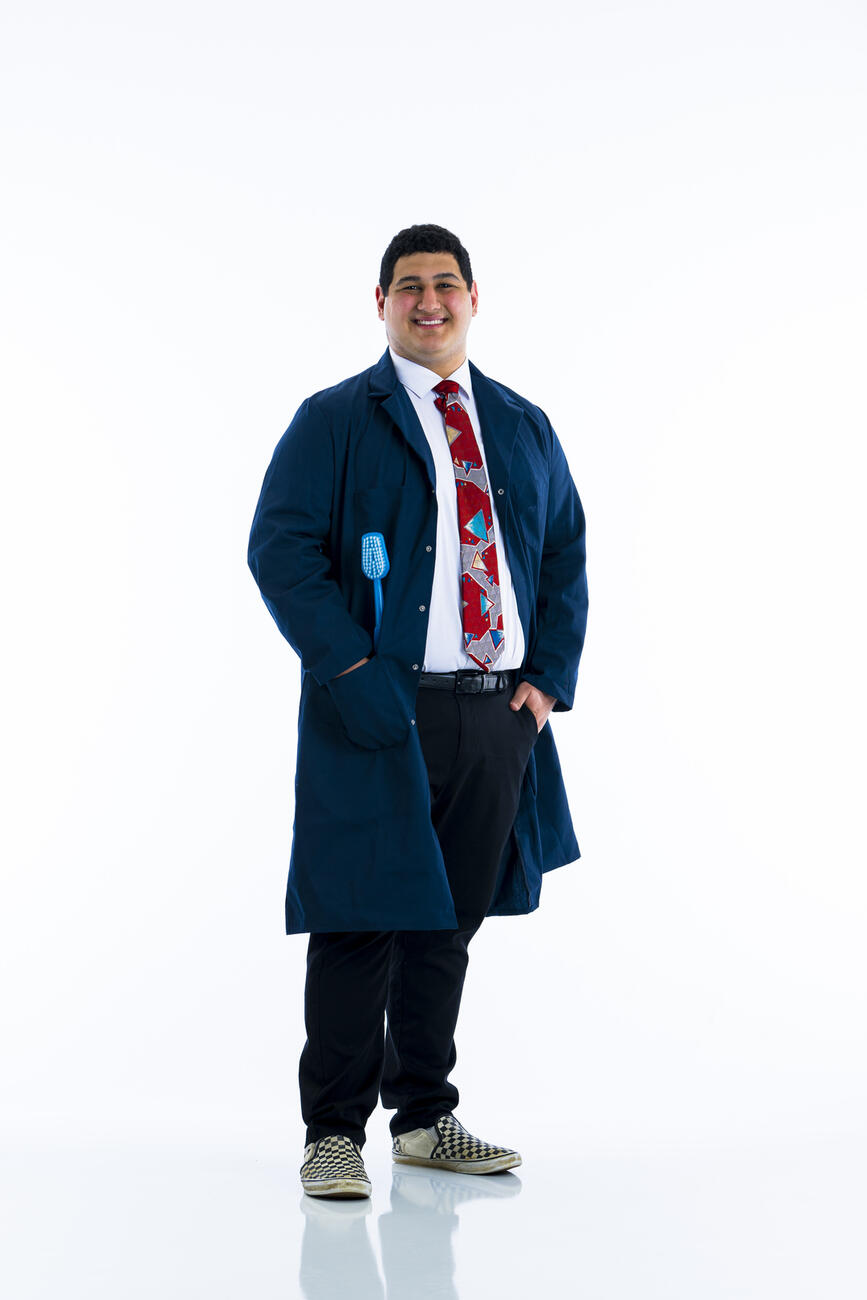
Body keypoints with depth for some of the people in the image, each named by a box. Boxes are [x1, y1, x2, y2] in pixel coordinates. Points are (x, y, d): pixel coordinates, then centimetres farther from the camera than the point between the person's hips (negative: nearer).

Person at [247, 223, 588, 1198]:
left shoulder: (524, 428, 16)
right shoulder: (334, 420, 2)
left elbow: (567, 557, 18)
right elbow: (279, 548, -6)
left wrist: (550, 676, 6)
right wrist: (350, 671, -15)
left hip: (500, 712, 4)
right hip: (381, 714, -4)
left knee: (449, 921, 11)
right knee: (361, 919, -4)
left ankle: (424, 1117, 24)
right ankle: (335, 1133, 6)